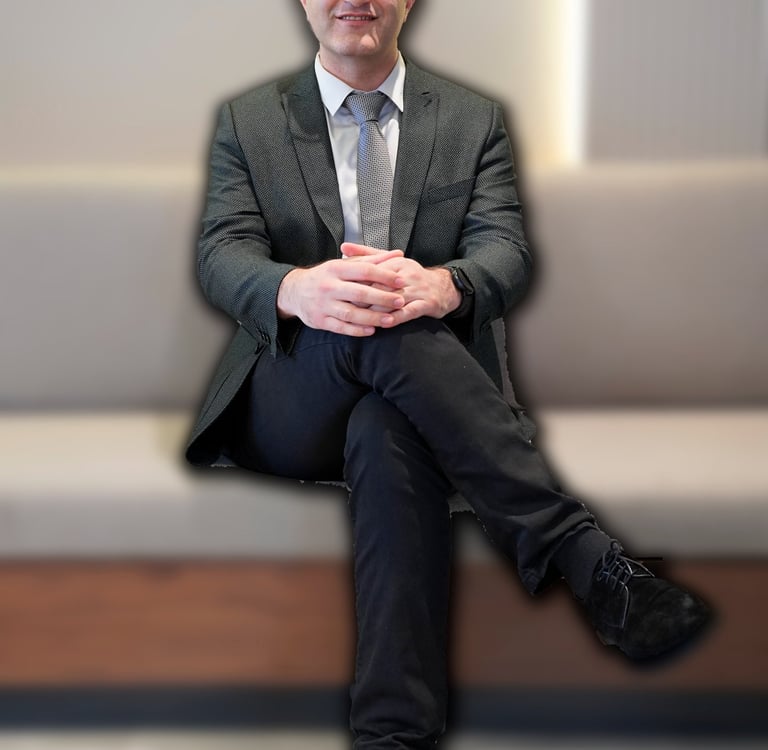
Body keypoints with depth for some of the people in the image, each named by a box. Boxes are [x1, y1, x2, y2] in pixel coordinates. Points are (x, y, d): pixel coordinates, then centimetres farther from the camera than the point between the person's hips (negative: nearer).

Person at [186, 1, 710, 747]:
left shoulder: (474, 120, 12)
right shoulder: (248, 120, 11)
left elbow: (507, 251, -2)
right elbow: (222, 255, -3)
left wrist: (441, 285, -30)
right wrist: (297, 289, -30)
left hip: (413, 397, 1)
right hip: (289, 404, 0)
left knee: (389, 434, -38)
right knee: (379, 333, -36)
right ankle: (584, 556, -40)